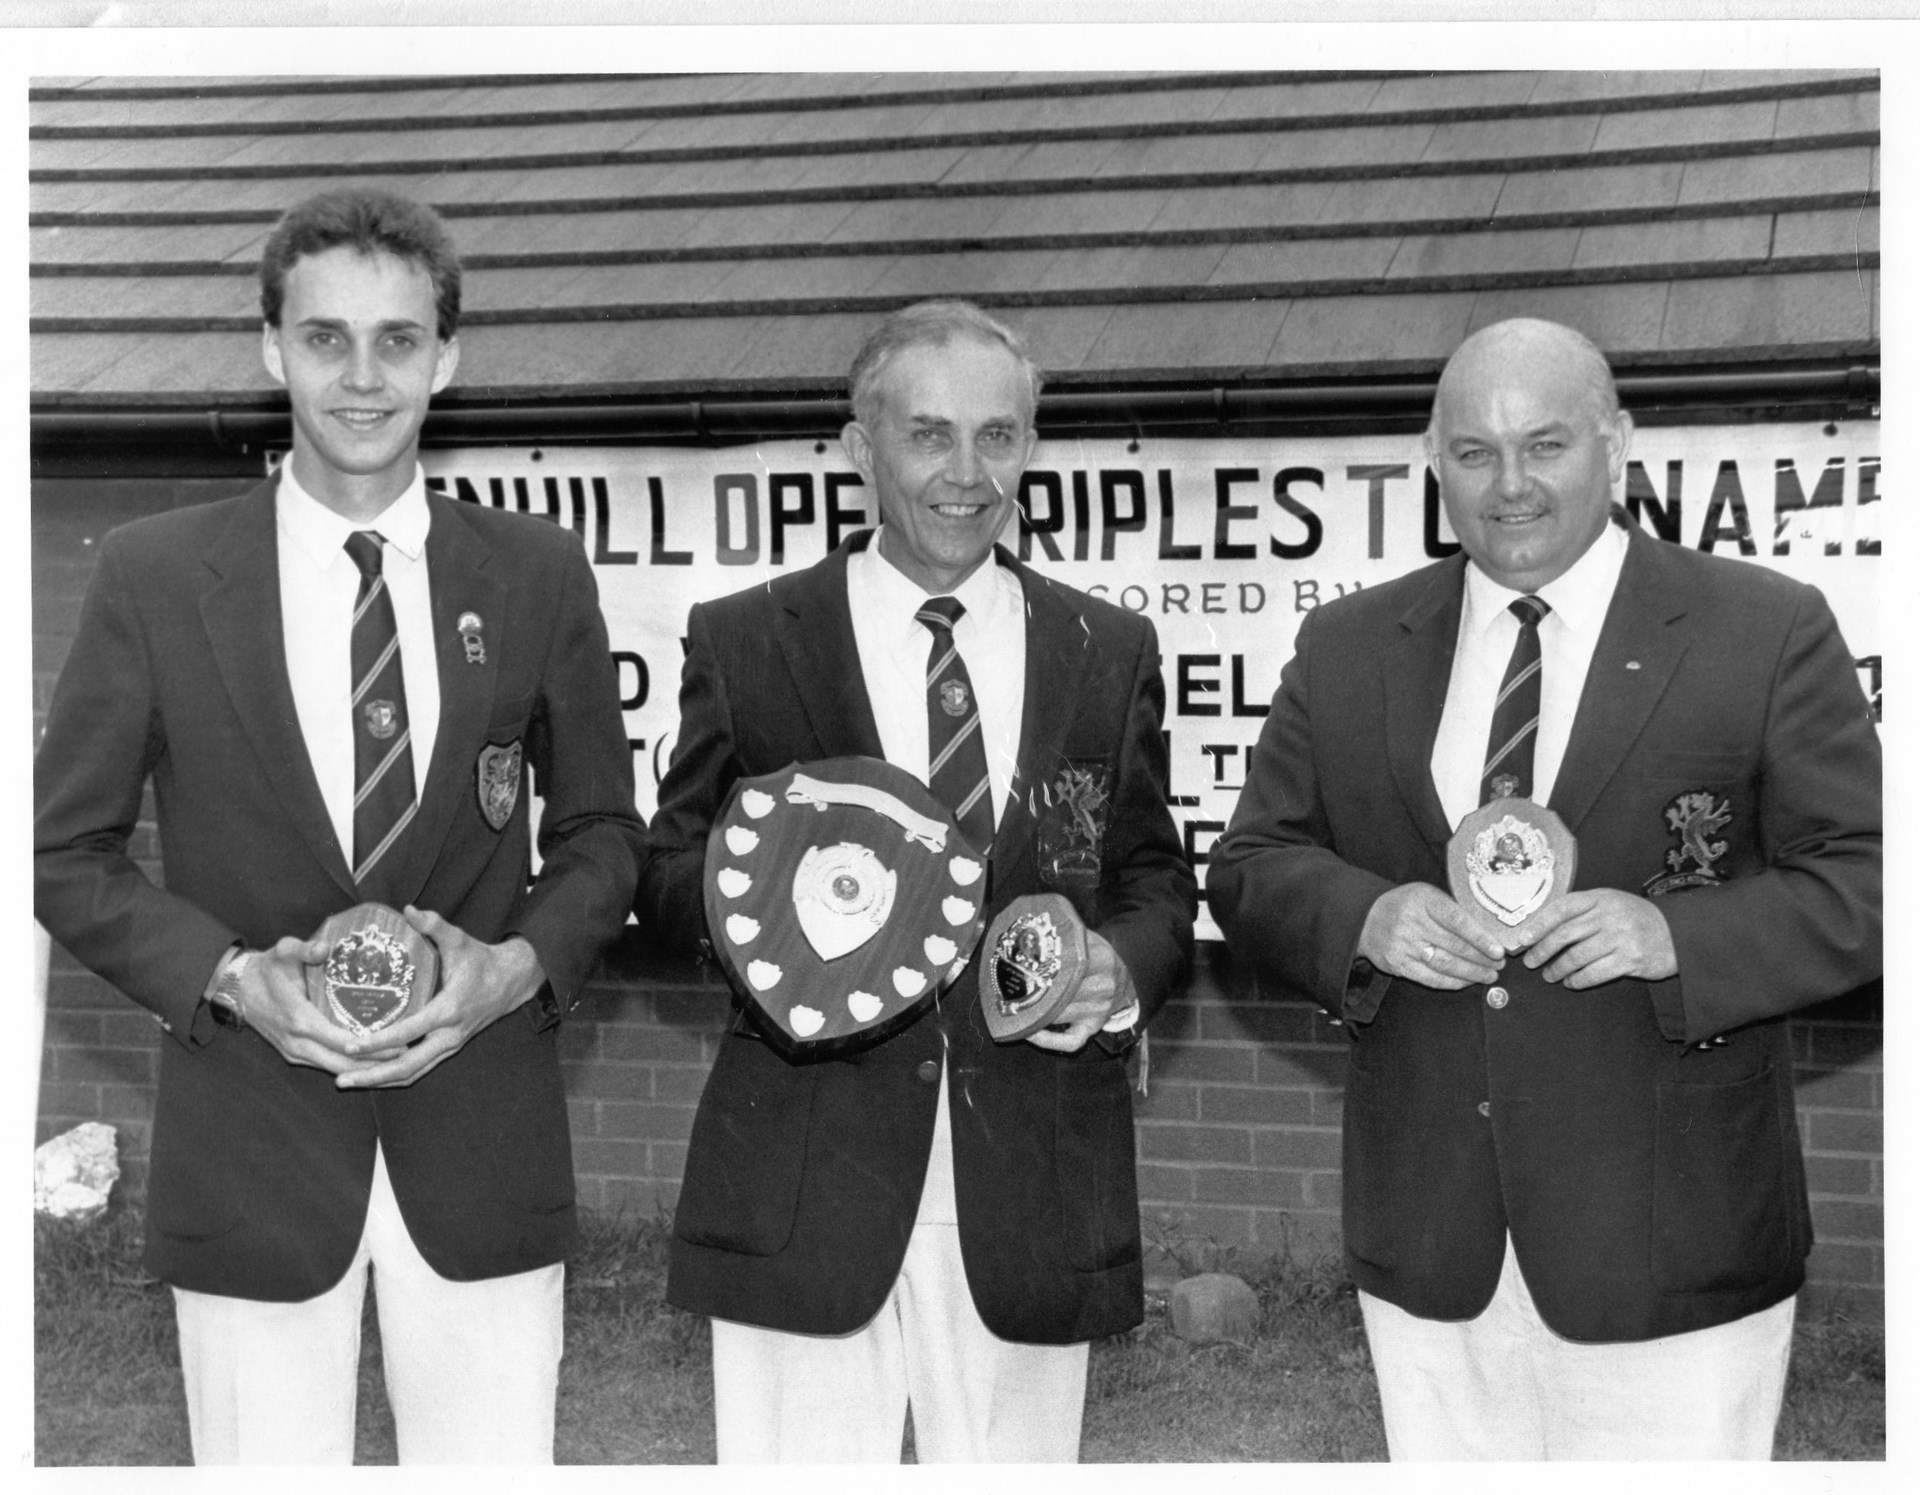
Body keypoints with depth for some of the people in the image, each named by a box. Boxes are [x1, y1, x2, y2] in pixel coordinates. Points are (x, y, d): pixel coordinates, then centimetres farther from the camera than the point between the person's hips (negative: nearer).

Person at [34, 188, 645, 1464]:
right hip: (249, 1153, -1)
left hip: (482, 1153, 1)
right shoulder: (154, 575, -1)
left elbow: (604, 830, 11)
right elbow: (66, 851, 3)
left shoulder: (539, 574, 2)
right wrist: (229, 976, -12)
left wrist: (519, 963, -8)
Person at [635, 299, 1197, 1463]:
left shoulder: (1110, 652, 9)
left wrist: (1125, 965, -9)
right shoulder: (744, 643, 4)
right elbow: (669, 874, 6)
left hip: (1034, 1189, 2)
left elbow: (1156, 878, 13)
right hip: (803, 1186, -1)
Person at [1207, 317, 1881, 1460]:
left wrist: (1676, 935, -21)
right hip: (1428, 1241, 3)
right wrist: (1364, 918, -13)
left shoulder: (1768, 631, -2)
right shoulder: (1347, 648, 8)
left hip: (1668, 1240, -3)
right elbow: (1250, 867, 9)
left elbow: (1862, 884, -4)